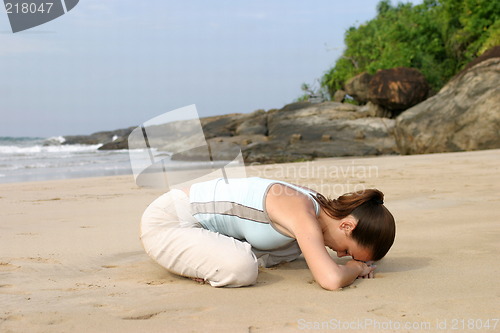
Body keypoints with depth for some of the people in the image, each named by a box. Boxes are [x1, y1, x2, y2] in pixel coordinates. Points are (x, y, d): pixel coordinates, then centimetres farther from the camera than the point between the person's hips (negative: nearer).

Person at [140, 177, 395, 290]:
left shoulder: (319, 206, -1)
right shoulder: (304, 216, -28)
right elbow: (331, 280, -40)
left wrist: (359, 261, -1)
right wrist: (355, 267, -17)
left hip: (198, 221, 9)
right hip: (165, 222, -8)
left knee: (296, 248, 11)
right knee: (241, 269, -33)